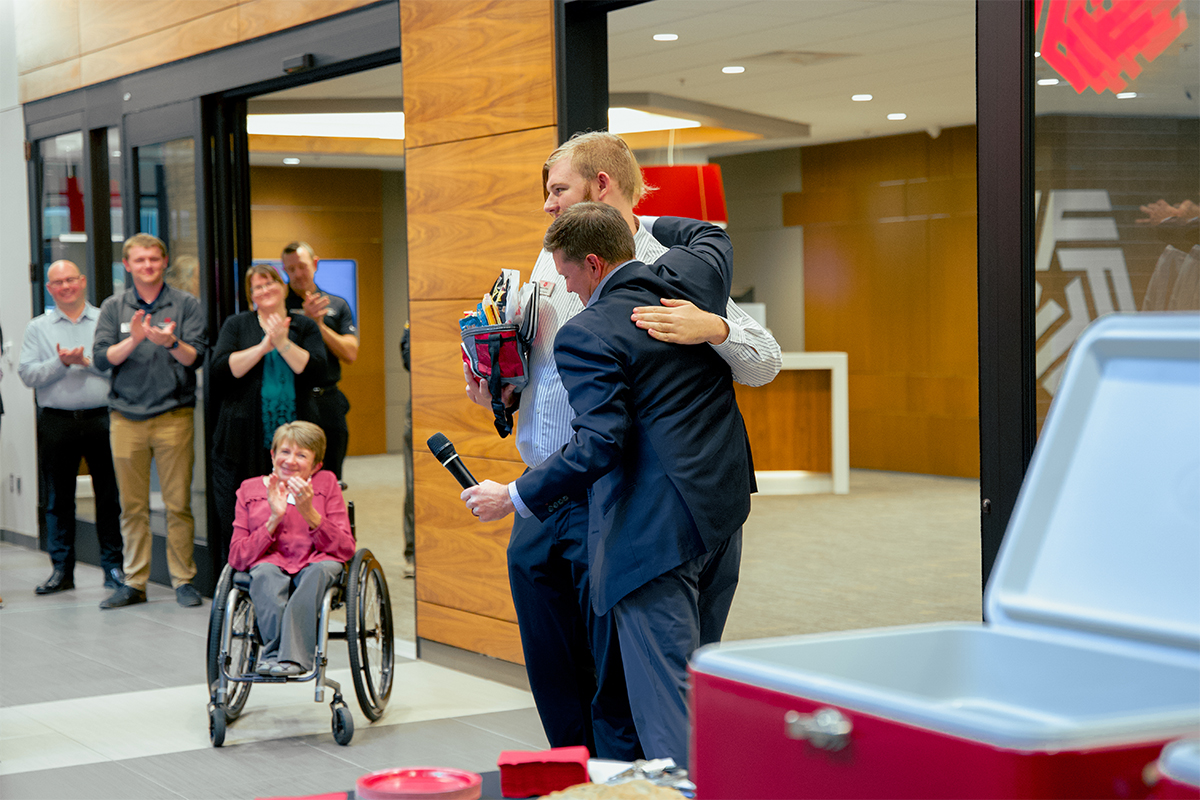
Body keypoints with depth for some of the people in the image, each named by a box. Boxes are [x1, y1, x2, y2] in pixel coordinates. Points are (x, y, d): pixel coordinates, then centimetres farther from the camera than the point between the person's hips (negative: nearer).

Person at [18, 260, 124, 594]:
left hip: (101, 419, -1)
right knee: (60, 498, 6)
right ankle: (61, 569, 14)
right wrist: (60, 363, -12)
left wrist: (88, 361, -13)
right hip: (56, 421, 1)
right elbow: (27, 374, 1)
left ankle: (113, 567, 10)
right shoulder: (38, 327, 10)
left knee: (109, 497, 1)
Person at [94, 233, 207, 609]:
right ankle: (134, 583, 12)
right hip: (126, 416, 2)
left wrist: (171, 342, -24)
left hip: (174, 415, -2)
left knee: (178, 503, -2)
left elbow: (196, 358, -4)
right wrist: (133, 340, -16)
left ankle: (183, 580, 5)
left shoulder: (186, 304, 5)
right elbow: (102, 358, 0)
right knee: (132, 505, 5)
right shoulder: (113, 307, 10)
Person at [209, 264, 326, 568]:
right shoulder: (236, 325, 12)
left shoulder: (305, 327, 13)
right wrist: (263, 346, -9)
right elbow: (219, 370, -3)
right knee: (236, 522, -5)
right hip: (244, 438, 0)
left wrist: (283, 343, -11)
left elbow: (316, 370, -2)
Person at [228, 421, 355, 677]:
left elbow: (346, 550, 3)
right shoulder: (250, 489, 14)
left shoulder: (326, 483, 13)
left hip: (316, 563, 0)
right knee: (265, 572, -35)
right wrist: (274, 519, -8)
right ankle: (276, 651, -46)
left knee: (320, 569, -36)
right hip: (270, 563, 1)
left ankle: (292, 656, -48)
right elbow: (237, 558, 4)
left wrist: (309, 514, -11)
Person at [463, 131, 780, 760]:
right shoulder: (550, 262, 12)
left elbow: (765, 363, -13)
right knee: (553, 683, 15)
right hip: (538, 503, 7)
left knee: (618, 683, -1)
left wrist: (710, 328, -31)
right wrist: (499, 392, 5)